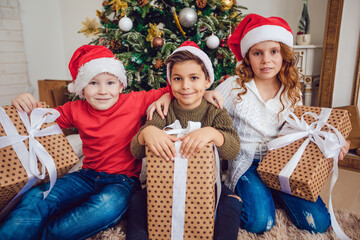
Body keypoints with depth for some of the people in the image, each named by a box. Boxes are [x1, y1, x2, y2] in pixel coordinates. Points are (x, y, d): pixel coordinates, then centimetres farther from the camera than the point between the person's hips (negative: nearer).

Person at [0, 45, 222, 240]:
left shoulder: (134, 102, -7)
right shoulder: (76, 110, 3)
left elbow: (171, 90, -3)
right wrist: (28, 105, -4)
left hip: (123, 179, -2)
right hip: (88, 176, 3)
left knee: (108, 206, -36)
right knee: (36, 198, -24)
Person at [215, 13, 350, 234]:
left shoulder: (292, 93, 3)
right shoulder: (234, 87, -9)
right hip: (247, 163, -3)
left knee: (319, 222, -9)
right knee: (260, 222, -23)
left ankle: (273, 192, 15)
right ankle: (244, 192, 8)